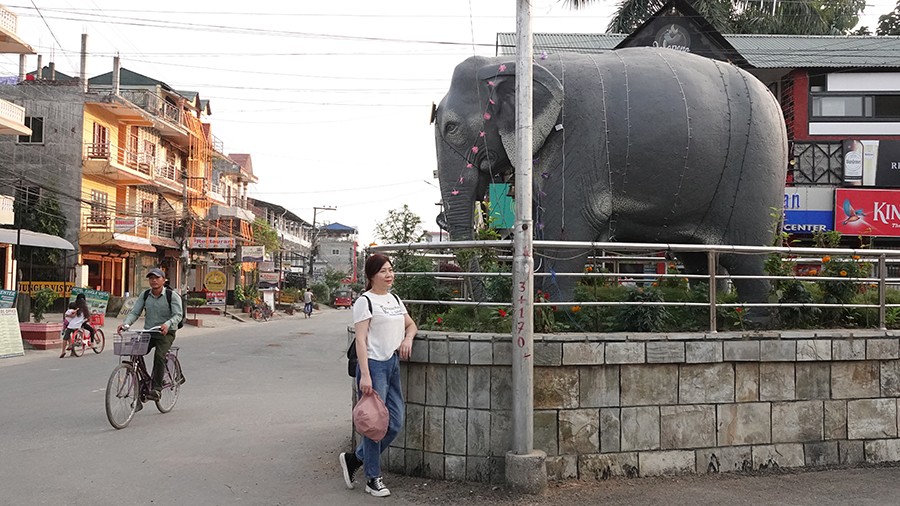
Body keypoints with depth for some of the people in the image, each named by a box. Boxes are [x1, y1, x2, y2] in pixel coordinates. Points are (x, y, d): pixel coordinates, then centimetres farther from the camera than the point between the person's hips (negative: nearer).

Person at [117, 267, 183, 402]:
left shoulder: (172, 295, -7)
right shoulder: (144, 295, 7)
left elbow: (177, 315, -16)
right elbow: (134, 312, -1)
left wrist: (167, 324, -37)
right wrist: (125, 323, -22)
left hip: (165, 333, -4)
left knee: (159, 356, -27)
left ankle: (156, 388, -18)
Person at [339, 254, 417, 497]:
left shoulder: (394, 299, 15)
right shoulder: (365, 301, -8)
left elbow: (411, 324, 27)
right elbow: (361, 339, -13)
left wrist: (408, 338, 3)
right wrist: (364, 374, -19)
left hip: (393, 364, 8)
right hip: (374, 365, -8)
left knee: (395, 423, 9)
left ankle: (353, 459, 25)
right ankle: (373, 479, 16)